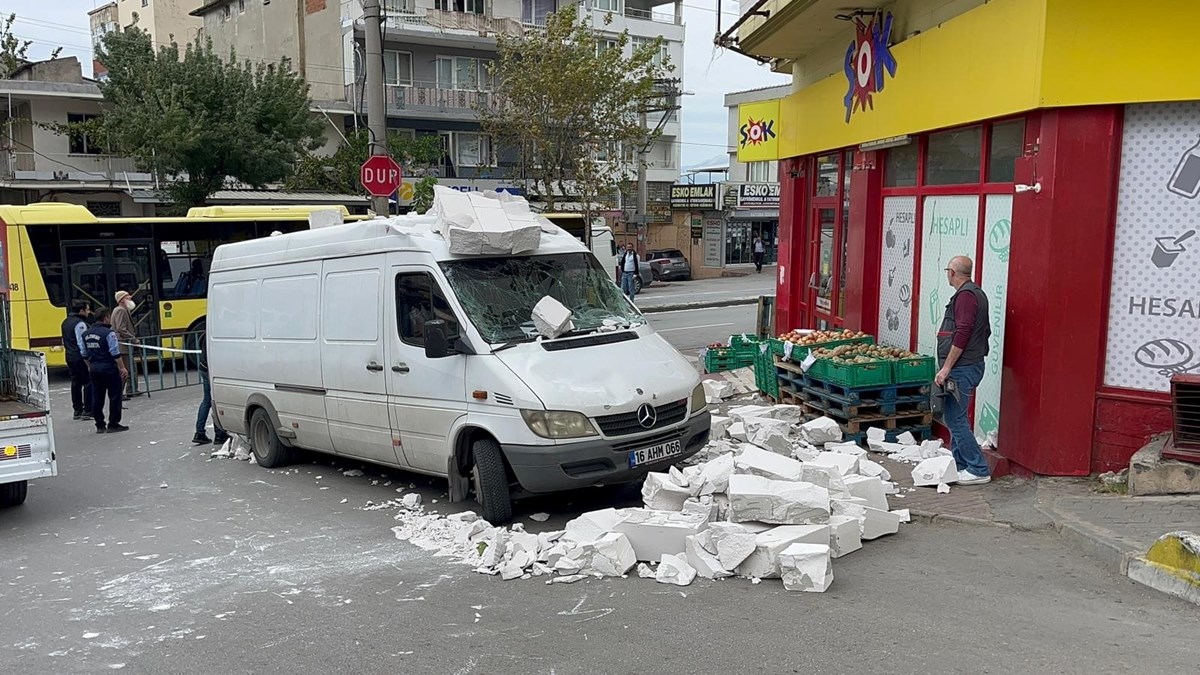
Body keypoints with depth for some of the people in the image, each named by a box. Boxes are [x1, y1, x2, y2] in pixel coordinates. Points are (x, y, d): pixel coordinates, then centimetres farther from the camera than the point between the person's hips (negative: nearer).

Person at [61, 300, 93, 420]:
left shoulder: (66, 322, 16)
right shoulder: (80, 324, -14)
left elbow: (64, 341, 22)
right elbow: (82, 343, -19)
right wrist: (87, 359, -19)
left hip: (70, 357, 10)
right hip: (80, 358, -10)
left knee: (76, 383, 13)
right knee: (88, 383, -6)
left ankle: (77, 410, 16)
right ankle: (87, 410, -9)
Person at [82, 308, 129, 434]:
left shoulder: (86, 334, 9)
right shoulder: (108, 333, -14)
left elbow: (85, 354, 15)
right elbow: (115, 353, -18)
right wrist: (122, 368, -13)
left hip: (95, 370, 7)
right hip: (109, 369, -7)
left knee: (97, 398, 10)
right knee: (114, 397, 2)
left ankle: (100, 425, 14)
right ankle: (113, 424, 3)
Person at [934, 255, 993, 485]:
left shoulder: (965, 295, -15)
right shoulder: (977, 293, 18)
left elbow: (962, 335, -22)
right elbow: (985, 331, 23)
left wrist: (946, 368, -20)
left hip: (962, 368, -11)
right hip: (971, 365, 11)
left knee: (955, 419, -8)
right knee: (956, 417, 16)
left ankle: (978, 470, -4)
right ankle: (959, 465, 22)